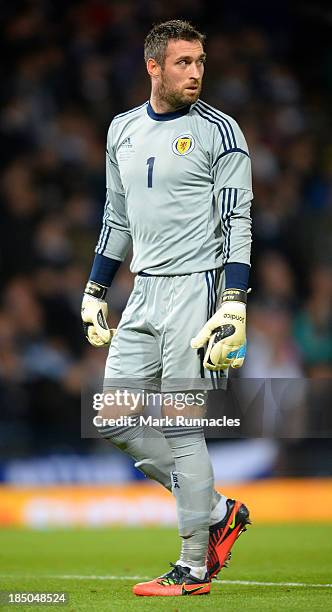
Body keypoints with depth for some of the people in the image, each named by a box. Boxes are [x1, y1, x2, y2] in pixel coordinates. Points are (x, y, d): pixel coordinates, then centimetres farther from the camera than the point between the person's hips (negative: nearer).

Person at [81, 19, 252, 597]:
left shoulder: (219, 131, -6)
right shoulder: (123, 130, 12)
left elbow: (237, 224, -10)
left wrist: (234, 305, -19)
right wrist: (94, 292, 18)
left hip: (195, 289, -7)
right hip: (143, 292, 7)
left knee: (182, 426, -7)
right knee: (116, 420, 4)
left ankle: (194, 567, 2)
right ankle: (217, 511, 18)